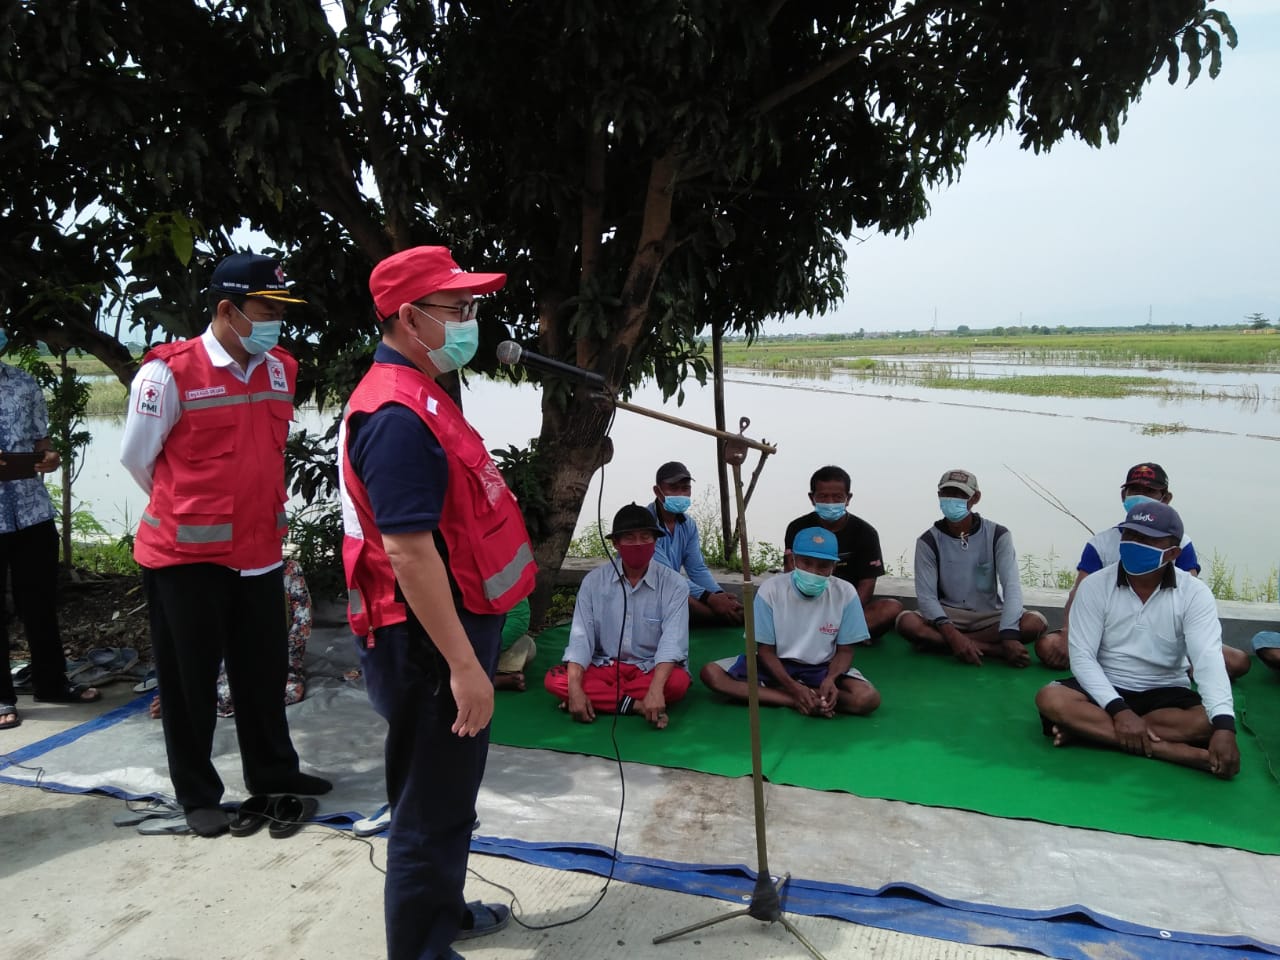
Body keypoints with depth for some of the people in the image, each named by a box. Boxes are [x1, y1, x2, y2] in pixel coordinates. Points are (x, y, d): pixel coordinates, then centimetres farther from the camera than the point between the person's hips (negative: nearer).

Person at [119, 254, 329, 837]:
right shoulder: (169, 373, -14)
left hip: (260, 552, 5)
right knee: (190, 680, 9)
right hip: (187, 555, -5)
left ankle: (272, 772, 35)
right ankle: (197, 794, 27)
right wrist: (186, 510, 9)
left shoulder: (280, 369, 3)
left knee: (264, 669, 17)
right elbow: (135, 458, -2)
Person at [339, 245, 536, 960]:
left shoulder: (418, 396, 12)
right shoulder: (398, 414, -22)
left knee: (446, 793, 25)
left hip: (456, 626, 11)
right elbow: (408, 553, -27)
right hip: (433, 641, -11)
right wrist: (463, 664, -24)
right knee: (433, 805, 5)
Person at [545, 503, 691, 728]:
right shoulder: (594, 581, -5)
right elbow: (580, 638, -10)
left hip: (651, 669, -1)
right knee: (555, 680, -23)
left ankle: (598, 698, -19)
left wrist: (655, 690, -38)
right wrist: (575, 689, -26)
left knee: (678, 682, -34)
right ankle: (638, 705, -25)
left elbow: (673, 642, -22)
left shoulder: (674, 584, -11)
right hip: (605, 667, 2)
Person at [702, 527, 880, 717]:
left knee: (868, 698, -30)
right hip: (776, 665, 1)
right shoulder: (771, 589, -14)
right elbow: (765, 650, -9)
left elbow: (845, 650, -3)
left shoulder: (845, 593, -13)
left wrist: (830, 679, -26)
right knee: (711, 673, -23)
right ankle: (797, 700, -24)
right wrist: (793, 686, -26)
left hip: (822, 669, -1)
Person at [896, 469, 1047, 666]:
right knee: (907, 622, -32)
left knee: (1035, 622, -28)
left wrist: (1009, 636, -35)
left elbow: (1011, 587, -17)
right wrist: (951, 634, -34)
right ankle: (994, 650, -30)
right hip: (947, 616, 0)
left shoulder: (998, 535, -6)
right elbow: (926, 595, -14)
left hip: (990, 616, 0)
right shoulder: (928, 541, -7)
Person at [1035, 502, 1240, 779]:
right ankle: (1181, 752, -33)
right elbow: (1082, 657, -14)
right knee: (1050, 699, -30)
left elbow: (1208, 660, -23)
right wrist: (1119, 710, -29)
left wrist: (1224, 726, -39)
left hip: (1165, 693, 0)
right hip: (1106, 689, 0)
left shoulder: (1194, 594, -9)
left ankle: (1088, 729, -24)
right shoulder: (1095, 586, -9)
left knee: (1207, 722, -30)